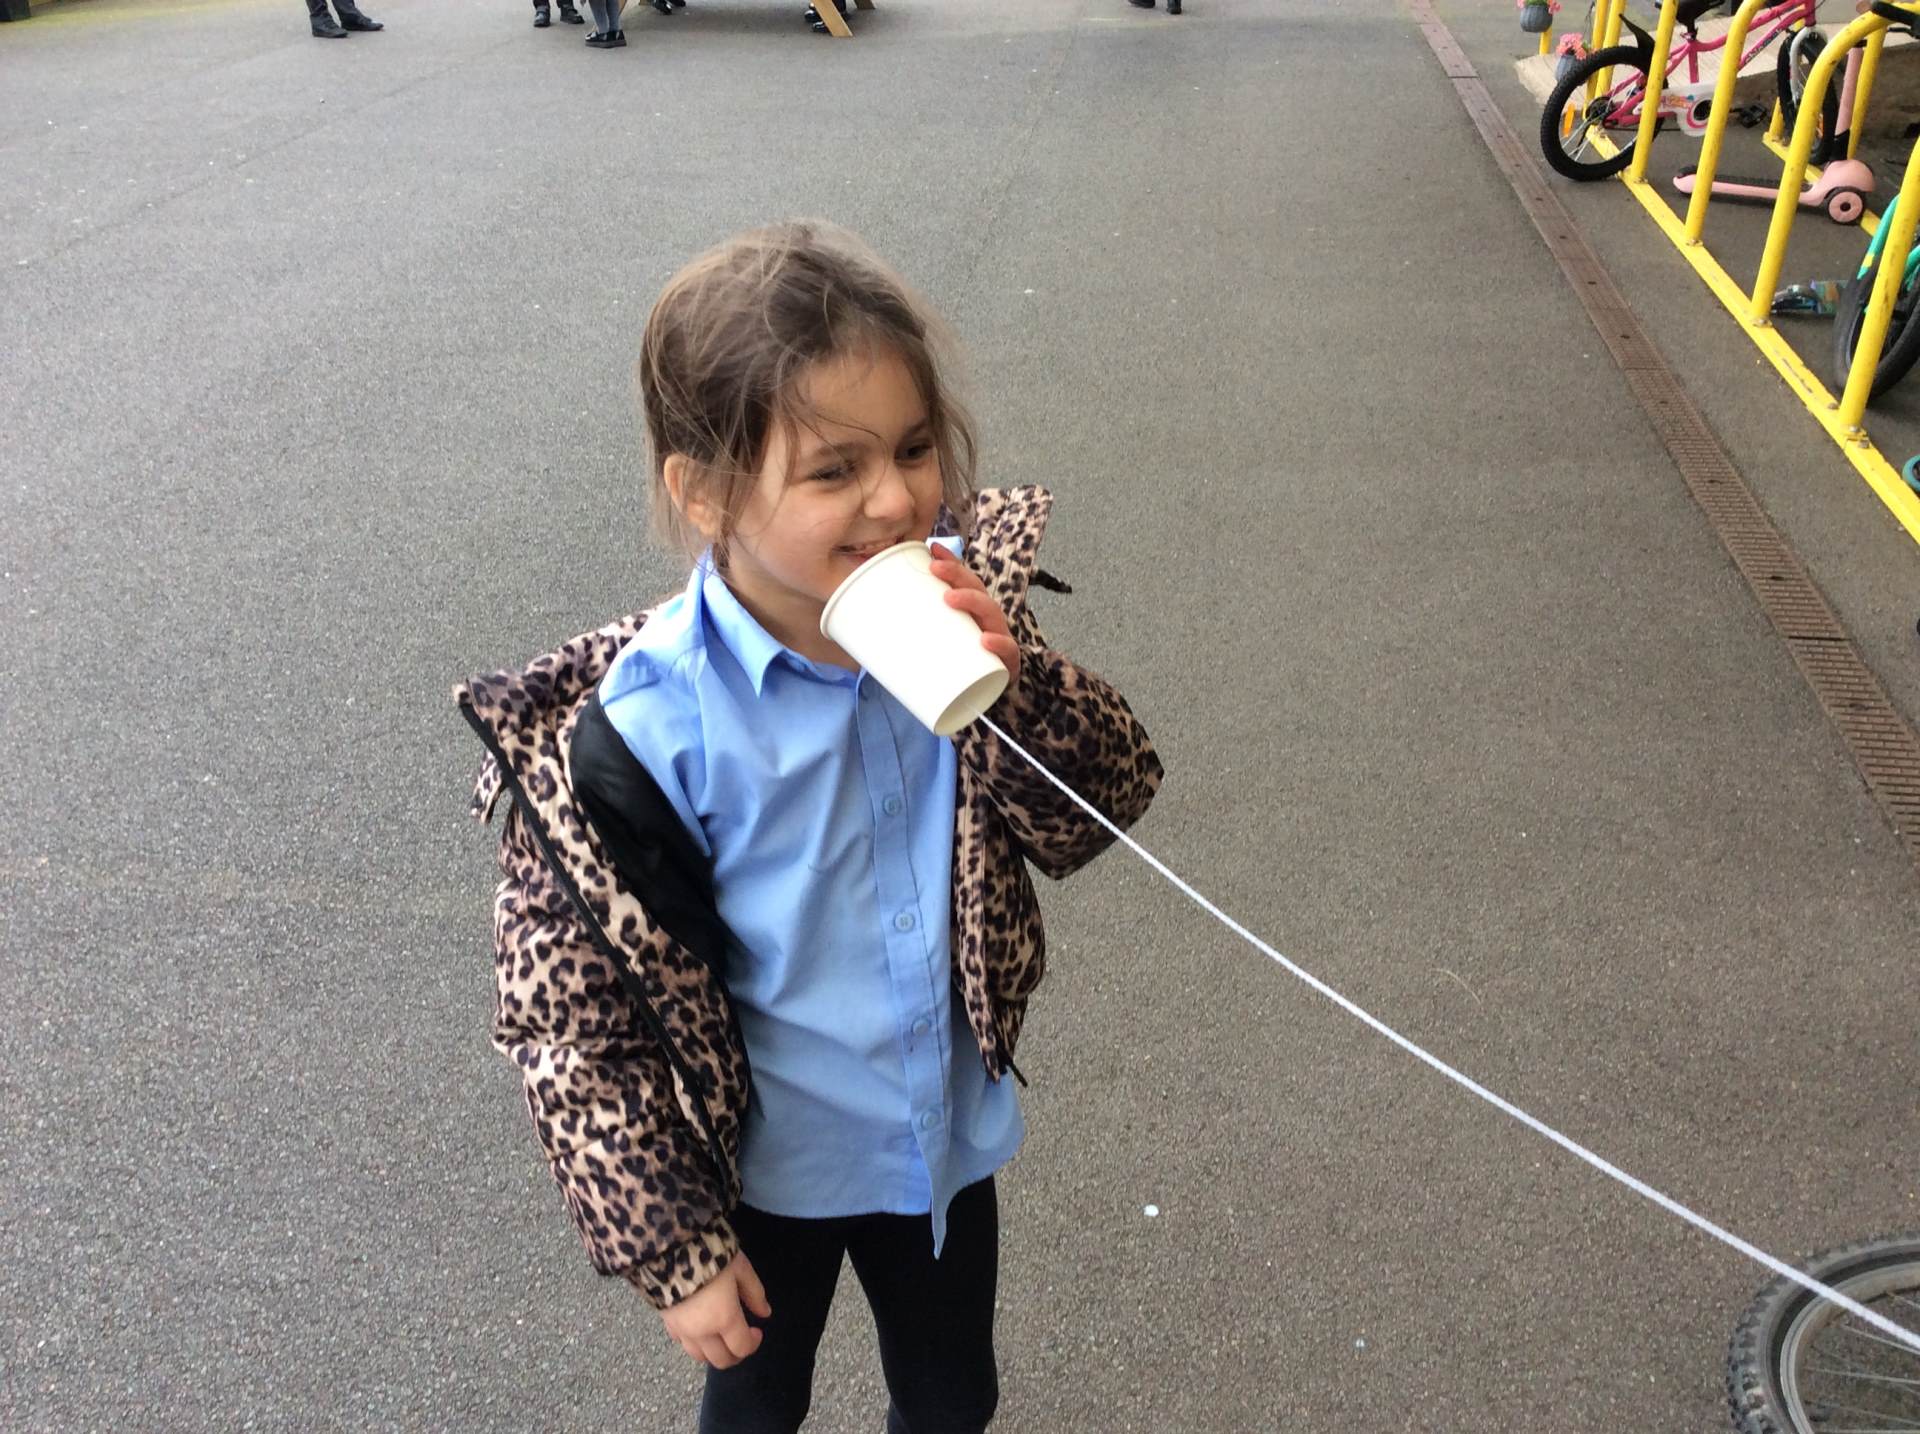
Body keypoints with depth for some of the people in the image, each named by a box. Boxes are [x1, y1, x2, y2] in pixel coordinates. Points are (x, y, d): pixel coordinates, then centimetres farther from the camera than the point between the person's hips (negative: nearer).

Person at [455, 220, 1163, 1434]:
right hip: (765, 1173, -3)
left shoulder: (952, 618, -17)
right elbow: (565, 1010, -20)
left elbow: (1104, 810, -10)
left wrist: (1012, 683, -30)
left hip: (949, 1137, 3)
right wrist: (673, 1247, -12)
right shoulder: (647, 731, -29)